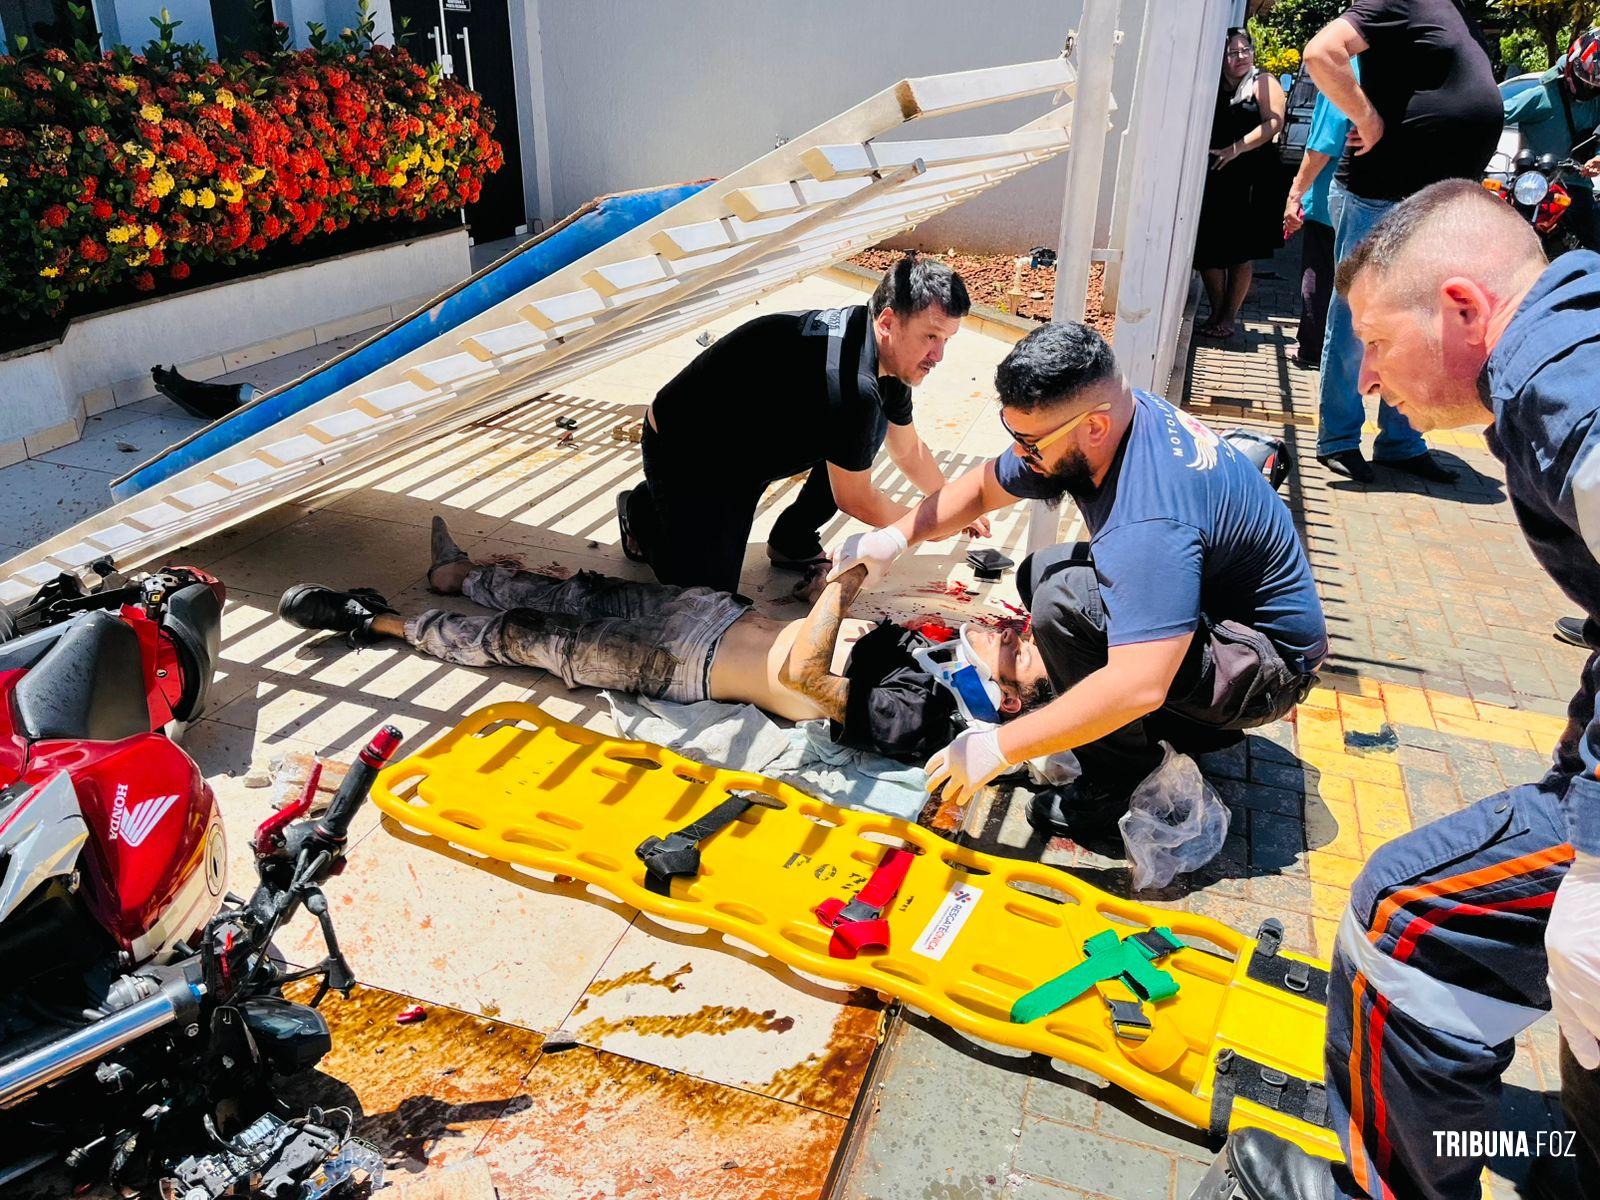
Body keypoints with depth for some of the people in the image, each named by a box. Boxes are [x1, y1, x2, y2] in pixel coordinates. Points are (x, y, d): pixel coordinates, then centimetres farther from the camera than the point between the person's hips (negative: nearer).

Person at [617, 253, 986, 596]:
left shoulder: (889, 357, -7)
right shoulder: (852, 385, -36)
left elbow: (909, 451, 12)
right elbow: (854, 499, -22)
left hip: (753, 445, 9)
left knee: (871, 428, -5)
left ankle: (793, 541, 9)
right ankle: (643, 510, 17)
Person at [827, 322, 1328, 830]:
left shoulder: (1152, 522, -37)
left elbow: (1137, 688, -43)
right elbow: (982, 487, 6)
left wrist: (997, 749, -34)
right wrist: (894, 537, -5)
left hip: (1267, 669, -9)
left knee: (1063, 603, -28)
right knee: (1042, 572, 12)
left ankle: (1120, 780, -7)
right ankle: (1193, 719, 13)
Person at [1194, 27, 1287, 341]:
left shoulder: (1263, 83, 3)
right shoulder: (1212, 86, 14)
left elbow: (1274, 122, -8)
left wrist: (1236, 148, -17)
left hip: (1249, 180, -4)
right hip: (1212, 178, 4)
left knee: (1241, 251, 0)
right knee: (1208, 248, 0)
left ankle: (1229, 316, 7)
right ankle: (1216, 313, 12)